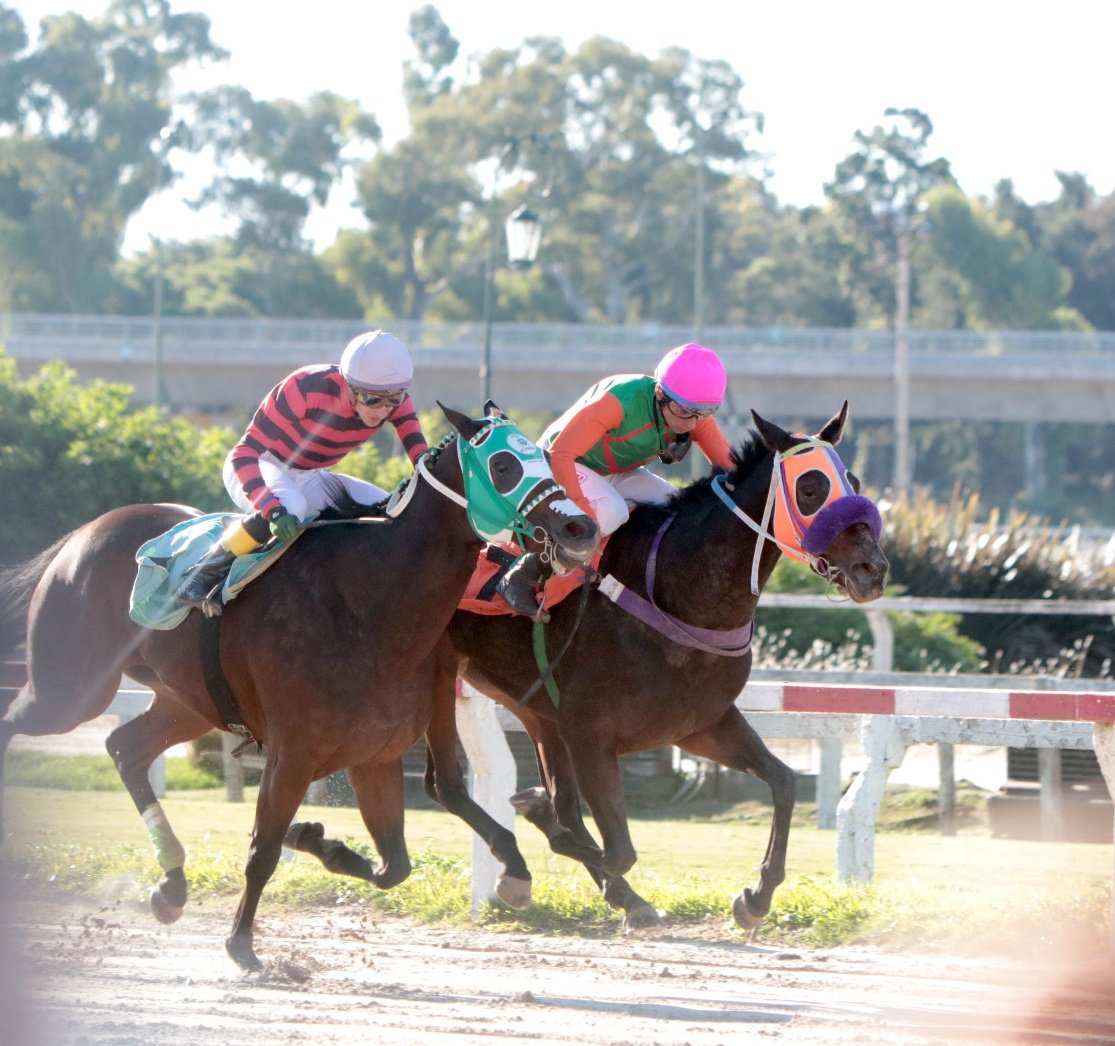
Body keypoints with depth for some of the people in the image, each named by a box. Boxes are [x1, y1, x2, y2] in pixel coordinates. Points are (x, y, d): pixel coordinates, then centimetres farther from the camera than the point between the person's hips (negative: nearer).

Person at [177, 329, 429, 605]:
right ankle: (200, 575, -25)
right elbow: (244, 453, -34)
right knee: (290, 506, -39)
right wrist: (273, 510, -47)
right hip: (253, 470, -6)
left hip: (310, 479, 6)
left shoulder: (395, 399, -17)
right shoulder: (307, 388, -33)